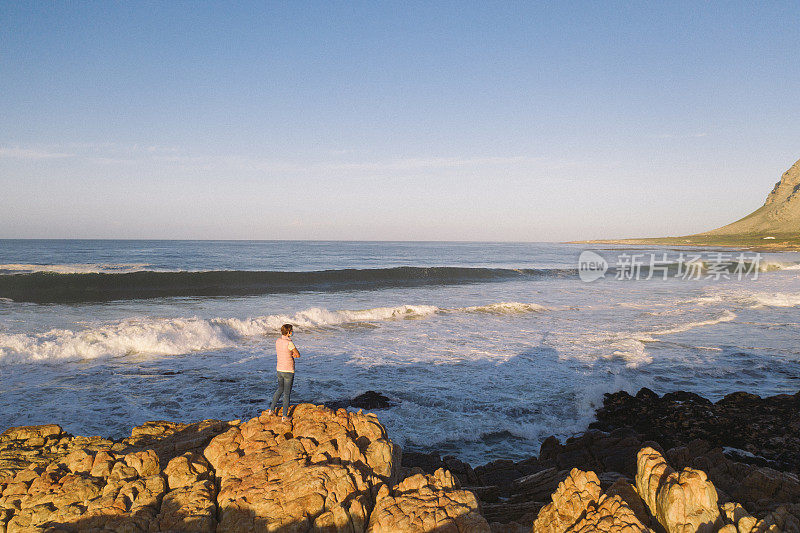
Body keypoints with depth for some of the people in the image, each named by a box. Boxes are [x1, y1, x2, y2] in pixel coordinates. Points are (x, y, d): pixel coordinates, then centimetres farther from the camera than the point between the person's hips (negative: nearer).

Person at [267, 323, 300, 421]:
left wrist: (292, 354, -3)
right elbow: (298, 355, -10)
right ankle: (285, 416, 10)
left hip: (279, 370, 7)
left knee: (280, 390, 26)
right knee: (287, 393, 3)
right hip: (288, 372, -7)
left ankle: (271, 409, 29)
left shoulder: (277, 341, 3)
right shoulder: (289, 343, -21)